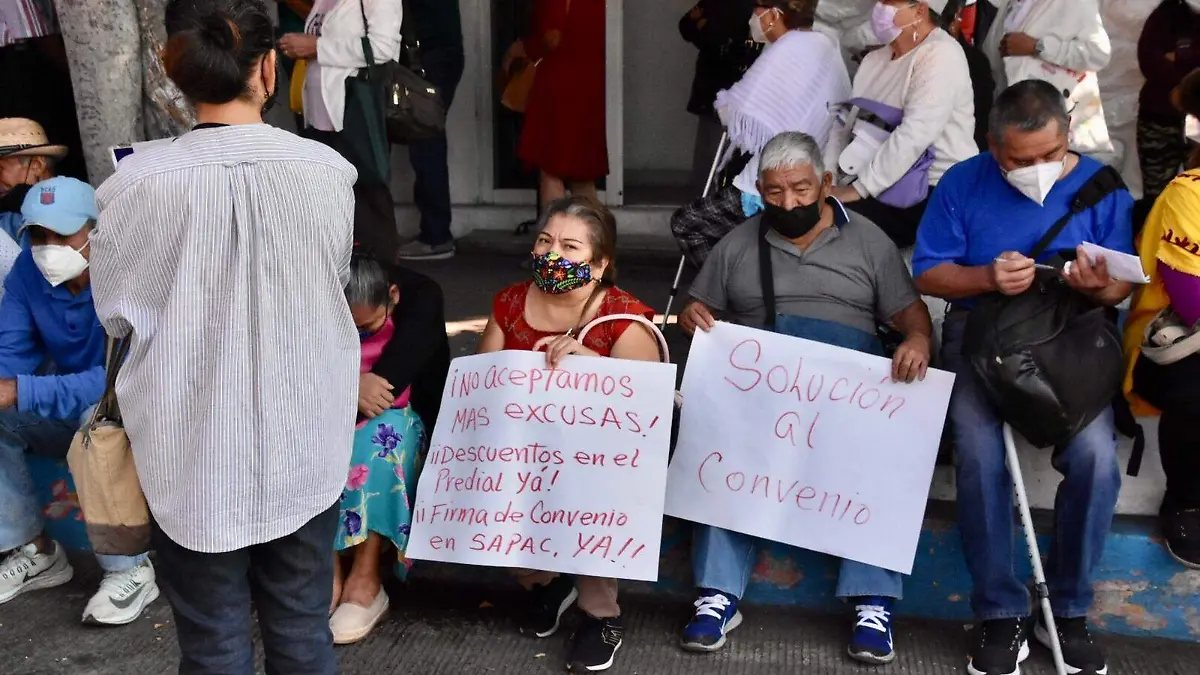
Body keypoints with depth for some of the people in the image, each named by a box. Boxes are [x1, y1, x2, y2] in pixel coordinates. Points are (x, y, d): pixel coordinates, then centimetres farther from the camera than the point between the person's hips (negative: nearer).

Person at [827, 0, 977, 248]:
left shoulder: (940, 56, -13)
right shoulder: (875, 59, 14)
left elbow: (914, 135, -23)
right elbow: (848, 123, 11)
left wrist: (857, 190, -24)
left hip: (933, 193, -7)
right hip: (885, 187, 8)